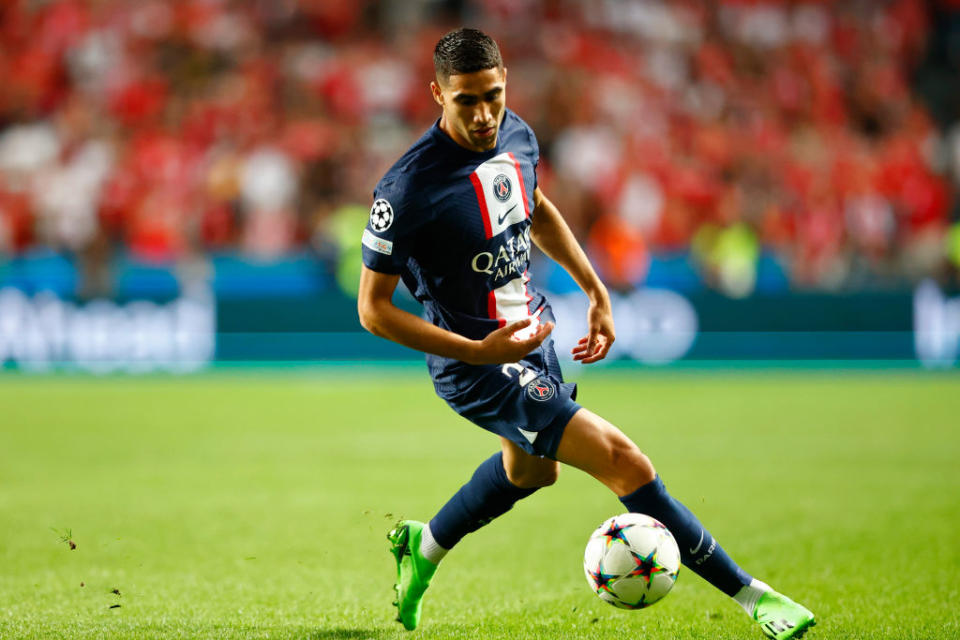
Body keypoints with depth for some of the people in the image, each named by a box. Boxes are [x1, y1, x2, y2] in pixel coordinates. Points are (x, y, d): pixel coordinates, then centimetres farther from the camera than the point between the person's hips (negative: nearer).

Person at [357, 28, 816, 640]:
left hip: (531, 333, 9)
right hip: (479, 369, -9)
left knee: (532, 470, 33)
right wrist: (480, 352, -25)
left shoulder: (516, 135, -5)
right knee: (625, 463, -18)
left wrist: (597, 292, 15)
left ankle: (423, 548, 56)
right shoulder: (410, 188, -27)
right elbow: (373, 309, -21)